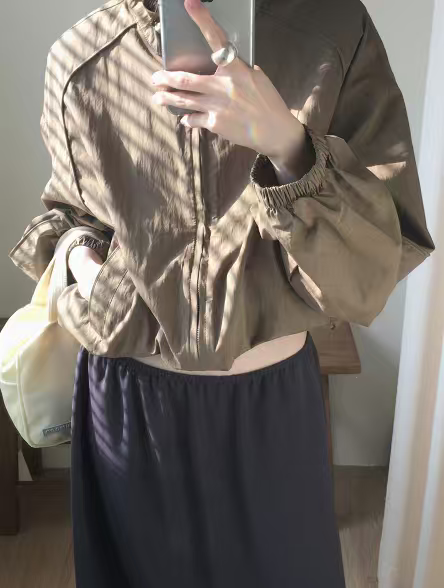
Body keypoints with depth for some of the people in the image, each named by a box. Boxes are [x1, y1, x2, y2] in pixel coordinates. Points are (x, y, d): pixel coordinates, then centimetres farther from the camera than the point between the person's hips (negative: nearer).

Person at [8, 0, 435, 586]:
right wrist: (77, 251, -8)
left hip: (274, 401, 0)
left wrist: (288, 144, -32)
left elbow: (383, 255, -18)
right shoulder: (78, 57, -6)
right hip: (130, 399, 1)